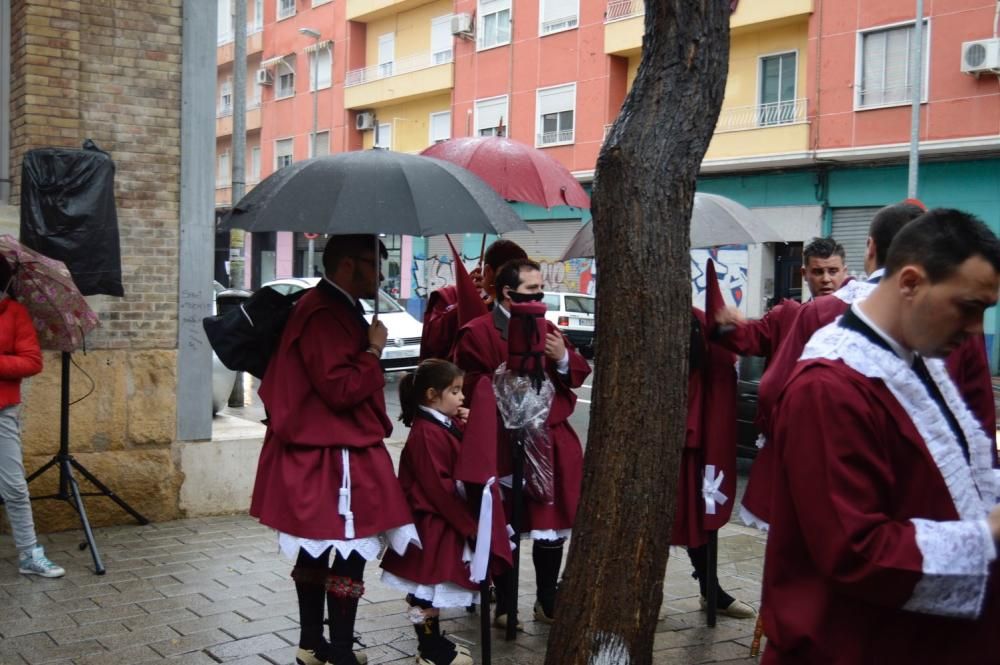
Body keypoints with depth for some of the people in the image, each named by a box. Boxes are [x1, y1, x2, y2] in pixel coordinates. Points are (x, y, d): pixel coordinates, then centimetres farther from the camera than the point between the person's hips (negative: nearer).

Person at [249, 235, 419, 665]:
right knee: (350, 553, -4)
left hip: (322, 451, 11)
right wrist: (373, 351, -15)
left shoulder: (337, 310, 14)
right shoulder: (323, 315, -21)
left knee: (316, 550, 17)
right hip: (332, 456, -11)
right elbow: (340, 389, -25)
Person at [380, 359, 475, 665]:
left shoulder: (447, 426, 10)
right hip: (431, 525, -10)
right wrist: (468, 523, -16)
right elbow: (438, 487, -22)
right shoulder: (426, 434, -20)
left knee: (433, 588, 17)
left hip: (444, 522, 10)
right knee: (427, 589, 2)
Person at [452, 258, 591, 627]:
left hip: (552, 440, 6)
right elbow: (470, 385, -14)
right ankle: (504, 605, 17)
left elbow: (580, 374, 14)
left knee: (553, 523, 11)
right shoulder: (478, 332, -7)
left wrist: (563, 359, -4)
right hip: (504, 444, -6)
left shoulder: (547, 329, 14)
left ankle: (547, 602, 25)